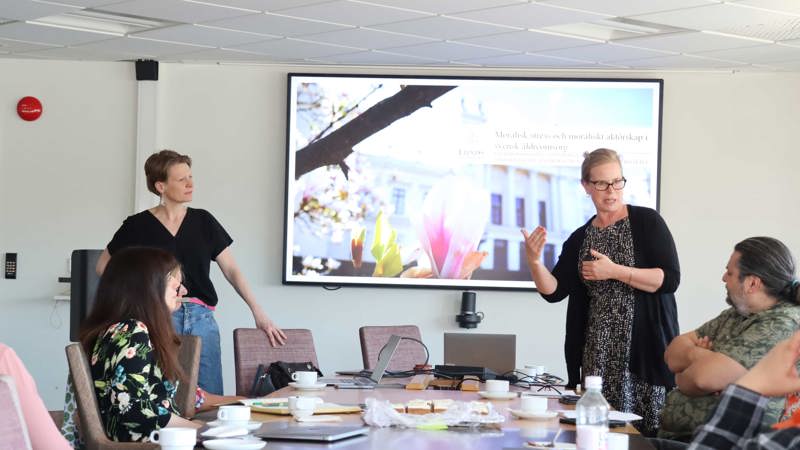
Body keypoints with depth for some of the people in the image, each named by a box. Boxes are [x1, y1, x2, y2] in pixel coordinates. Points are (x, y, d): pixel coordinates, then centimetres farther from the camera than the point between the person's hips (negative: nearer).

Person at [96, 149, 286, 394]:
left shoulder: (203, 221, 9)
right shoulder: (138, 226, 2)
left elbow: (231, 269, 8)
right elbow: (104, 266, 13)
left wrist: (257, 311, 0)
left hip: (201, 318, 3)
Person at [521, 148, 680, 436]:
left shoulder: (647, 221, -1)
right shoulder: (580, 239, 12)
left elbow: (670, 279, -9)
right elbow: (554, 292, 6)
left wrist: (614, 271, -15)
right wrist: (534, 262, -11)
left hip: (645, 346, -4)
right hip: (598, 354, 4)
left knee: (647, 434, -7)